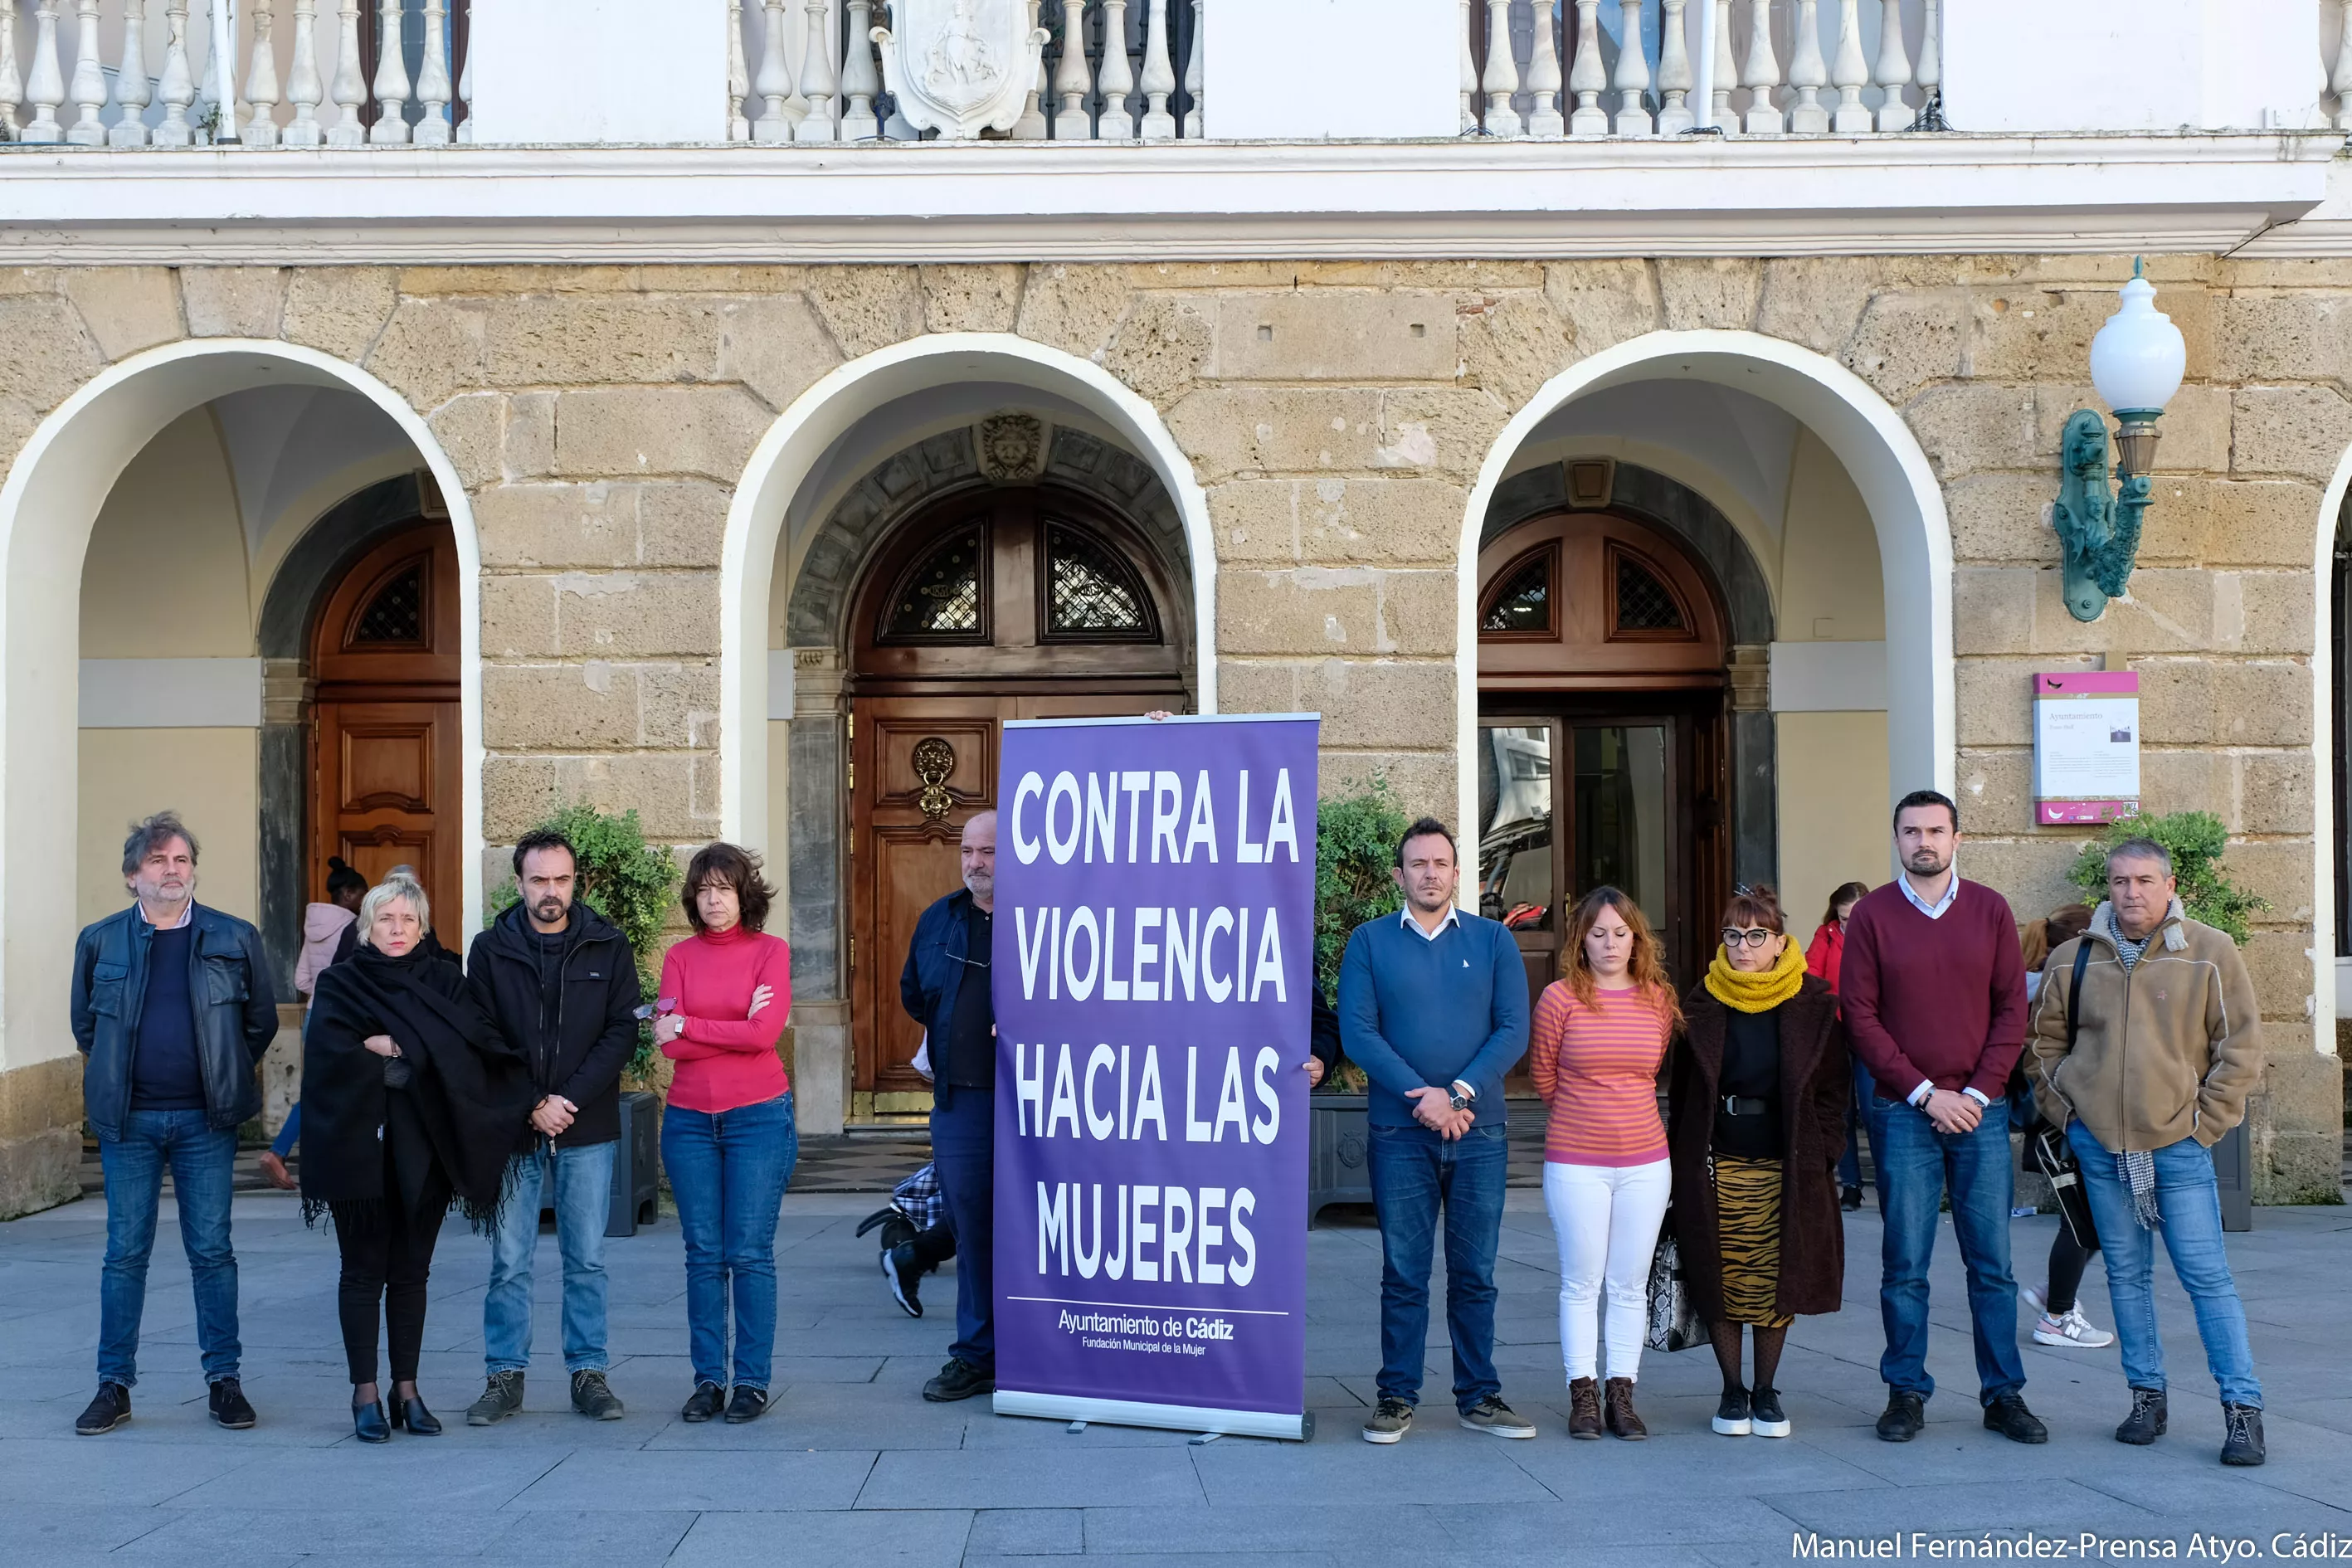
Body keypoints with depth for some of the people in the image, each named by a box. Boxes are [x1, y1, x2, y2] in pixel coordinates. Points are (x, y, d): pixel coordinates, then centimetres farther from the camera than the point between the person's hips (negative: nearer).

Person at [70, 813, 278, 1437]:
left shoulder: (235, 938, 2)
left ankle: (224, 1380, 11)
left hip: (205, 1121, 0)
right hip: (129, 1122, 1)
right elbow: (85, 1025, 15)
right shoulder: (100, 941, 4)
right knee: (125, 1253, 5)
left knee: (212, 1251, 3)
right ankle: (114, 1385, 13)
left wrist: (224, 1078, 7)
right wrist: (120, 1079, 10)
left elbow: (262, 1020, 9)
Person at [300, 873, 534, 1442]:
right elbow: (329, 1051, -12)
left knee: (411, 1272, 8)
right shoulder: (340, 984, 6)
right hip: (360, 1147, -2)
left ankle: (407, 1388, 15)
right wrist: (420, 1057, -12)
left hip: (424, 1152, 2)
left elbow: (478, 1044, -5)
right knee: (364, 1272, 3)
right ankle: (365, 1393, 9)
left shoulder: (444, 983, 11)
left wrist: (393, 1046, -11)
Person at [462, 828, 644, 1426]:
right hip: (512, 1130, 0)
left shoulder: (608, 947, 3)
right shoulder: (490, 950, 3)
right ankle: (505, 1377, 13)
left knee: (586, 1261, 6)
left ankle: (588, 1372, 15)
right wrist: (531, 1107, -9)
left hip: (589, 1131, 0)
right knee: (508, 1261, 3)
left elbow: (621, 1033, -2)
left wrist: (569, 1100, -11)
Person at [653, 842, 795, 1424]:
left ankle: (753, 1382, 5)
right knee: (704, 1254, 5)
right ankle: (709, 1379, 13)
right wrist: (736, 1030, -11)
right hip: (689, 1119, 3)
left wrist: (689, 1026, -8)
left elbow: (764, 1033, -13)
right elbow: (669, 1043, -4)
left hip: (758, 1116, -3)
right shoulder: (679, 957, 7)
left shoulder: (770, 951, 0)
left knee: (750, 1253, -3)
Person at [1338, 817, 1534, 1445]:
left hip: (1479, 1131, 1)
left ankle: (1479, 1396, 15)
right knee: (1403, 1272, 3)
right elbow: (1357, 1032, -4)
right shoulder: (1369, 942, 4)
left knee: (1475, 1273, 7)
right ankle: (1397, 1397, 11)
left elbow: (1514, 1029, 0)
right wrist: (1423, 1098, -13)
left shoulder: (1493, 940, 7)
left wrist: (1459, 1093, -13)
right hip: (1399, 1133, -1)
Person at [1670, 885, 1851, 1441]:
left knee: (1779, 1280, 4)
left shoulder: (1814, 1003, 1)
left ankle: (1766, 1391, 19)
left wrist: (1819, 1155, -3)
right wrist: (1688, 1158, 0)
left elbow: (1833, 1087, 5)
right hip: (1717, 1164, 0)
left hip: (1787, 1165, 0)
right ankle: (1732, 1391, 17)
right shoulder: (1703, 1004, 3)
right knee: (1721, 1280, 2)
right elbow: (1681, 1088, 6)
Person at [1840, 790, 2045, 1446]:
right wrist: (1924, 1093, -9)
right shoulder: (1872, 915, 1)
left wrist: (1979, 1092, -6)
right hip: (1903, 1114, -1)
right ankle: (1906, 1393, 12)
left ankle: (2003, 1395, 14)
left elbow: (2012, 1008, 4)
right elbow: (1860, 1016, -3)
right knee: (1905, 1264, 3)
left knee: (1993, 1262, 5)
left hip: (1980, 1112, 1)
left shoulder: (1990, 910, 6)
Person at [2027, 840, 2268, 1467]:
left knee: (2207, 1275, -3)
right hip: (2099, 1145, 3)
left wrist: (2205, 1123, -4)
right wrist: (2064, 1111, 7)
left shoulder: (2210, 953, -3)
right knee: (2127, 1274, 10)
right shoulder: (2074, 959, 5)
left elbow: (2242, 1044, -1)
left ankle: (2242, 1408, 4)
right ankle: (2146, 1395, 21)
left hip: (2178, 1144, -3)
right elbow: (2045, 1039, 16)